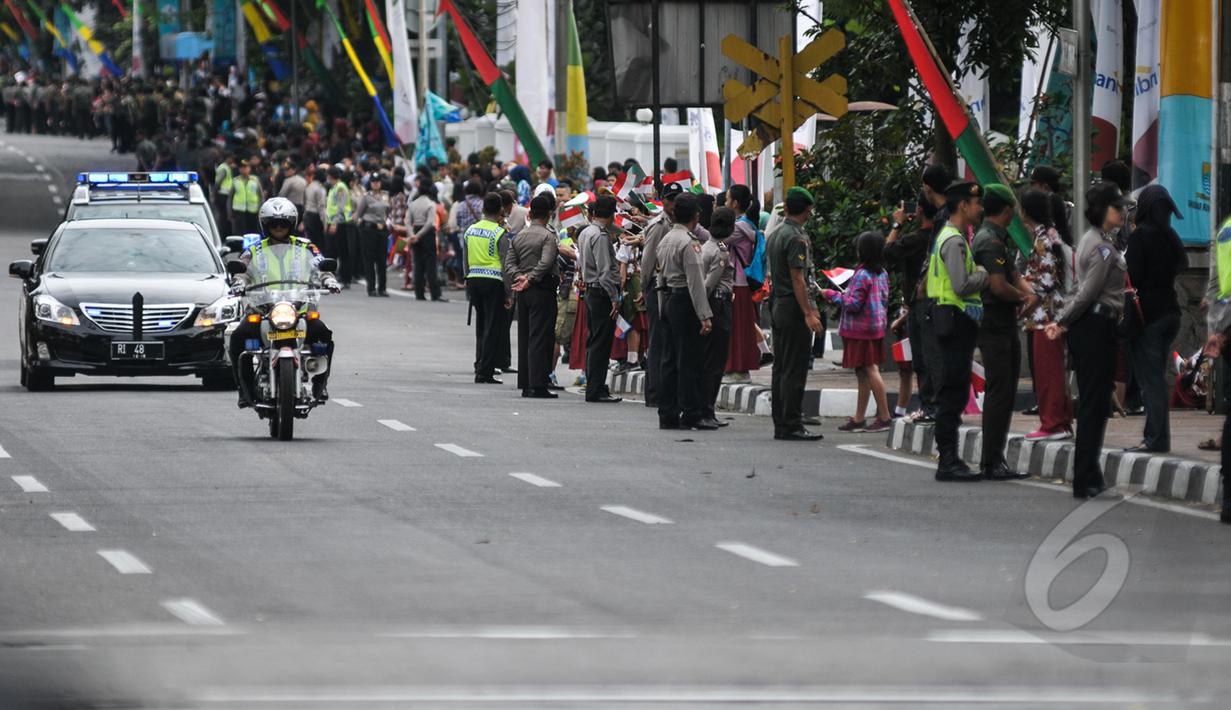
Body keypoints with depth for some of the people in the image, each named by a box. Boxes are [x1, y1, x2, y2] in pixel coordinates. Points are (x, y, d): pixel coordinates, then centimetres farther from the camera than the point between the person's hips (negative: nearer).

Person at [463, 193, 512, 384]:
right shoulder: (500, 234, -9)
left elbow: (465, 262, 14)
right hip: (493, 281, -5)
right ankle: (485, 373, -5)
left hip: (473, 280, 5)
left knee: (481, 327, 16)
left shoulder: (470, 231, 9)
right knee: (492, 327, -2)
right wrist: (509, 294, -5)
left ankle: (480, 367, 16)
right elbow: (505, 265, -10)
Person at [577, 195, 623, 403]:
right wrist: (614, 298, -18)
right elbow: (605, 271, -20)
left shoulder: (584, 233, 12)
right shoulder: (601, 236, -16)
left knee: (593, 341, 14)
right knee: (601, 343, -7)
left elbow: (580, 264, 20)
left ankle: (594, 387, 19)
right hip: (603, 292, -10)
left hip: (590, 290, 10)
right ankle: (596, 390, -8)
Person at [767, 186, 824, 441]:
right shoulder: (796, 238, -14)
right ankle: (792, 426, -9)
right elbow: (798, 279, -19)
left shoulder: (774, 235, 14)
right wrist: (809, 313, -19)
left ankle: (780, 424, 14)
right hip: (795, 307, -9)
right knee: (795, 370, -8)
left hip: (778, 305, 9)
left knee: (780, 368, 11)